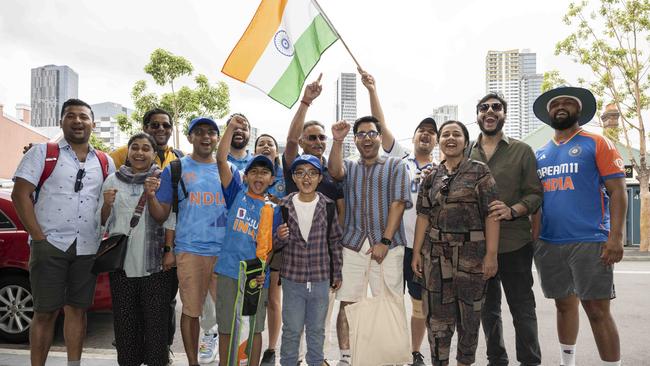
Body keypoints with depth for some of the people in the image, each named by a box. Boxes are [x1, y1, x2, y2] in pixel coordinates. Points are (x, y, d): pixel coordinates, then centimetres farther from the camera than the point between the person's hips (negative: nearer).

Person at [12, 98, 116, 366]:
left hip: (88, 248, 3)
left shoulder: (105, 162, 11)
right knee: (45, 312, 3)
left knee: (77, 309, 11)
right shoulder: (42, 153, 2)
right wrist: (39, 238, -12)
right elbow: (20, 195, -5)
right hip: (50, 245, -3)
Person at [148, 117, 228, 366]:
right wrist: (150, 195, -15)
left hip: (226, 251, 2)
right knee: (191, 310, 5)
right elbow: (161, 216, 4)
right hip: (190, 250, -1)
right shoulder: (175, 169, 5)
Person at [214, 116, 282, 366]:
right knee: (226, 327, 10)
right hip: (229, 271, -1)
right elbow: (221, 159, -7)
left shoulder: (273, 209, 5)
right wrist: (231, 128, -15)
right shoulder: (237, 194, 3)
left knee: (255, 327, 12)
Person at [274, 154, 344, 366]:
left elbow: (335, 242, 4)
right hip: (292, 279, 0)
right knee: (291, 330, 13)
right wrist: (280, 237, -19)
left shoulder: (328, 207, -4)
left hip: (321, 280, 1)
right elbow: (276, 245, 3)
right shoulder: (284, 206, -5)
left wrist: (337, 274, 7)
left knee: (317, 329, 17)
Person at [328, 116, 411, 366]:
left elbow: (398, 203, -2)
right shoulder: (349, 167, 17)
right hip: (352, 244, 2)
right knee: (346, 303, 1)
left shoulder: (395, 166, 9)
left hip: (388, 245, -2)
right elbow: (334, 172, -7)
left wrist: (385, 242, -11)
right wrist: (337, 141, -21)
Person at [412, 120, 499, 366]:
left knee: (469, 313, 11)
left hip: (471, 252, -2)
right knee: (437, 313, 7)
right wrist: (416, 252, 3)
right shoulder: (431, 177, 8)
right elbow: (424, 215, 8)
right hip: (436, 253, 3)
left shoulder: (479, 171, -2)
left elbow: (491, 214, -7)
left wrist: (491, 254, -13)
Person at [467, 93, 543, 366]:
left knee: (522, 308, 4)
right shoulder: (467, 153, 9)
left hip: (514, 243, -3)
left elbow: (535, 194, -2)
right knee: (488, 307, 15)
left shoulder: (522, 151, 3)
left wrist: (512, 211, -20)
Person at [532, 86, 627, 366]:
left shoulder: (596, 143, 0)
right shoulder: (540, 154, 13)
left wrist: (615, 236, -15)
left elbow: (617, 191, -6)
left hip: (589, 242, -5)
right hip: (548, 244, 5)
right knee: (564, 304, 15)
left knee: (597, 311, -2)